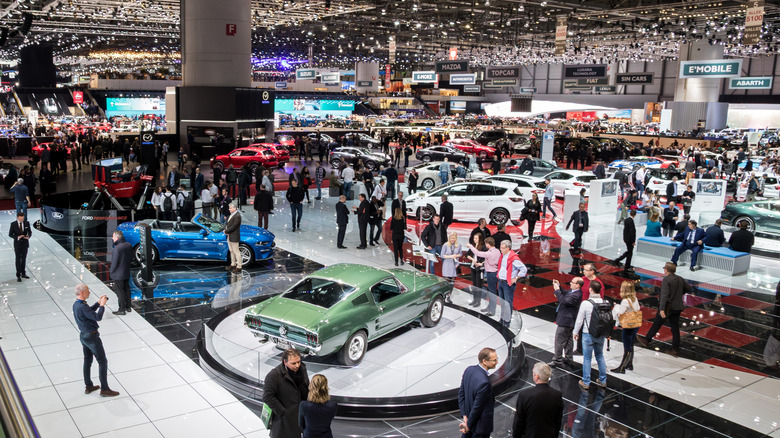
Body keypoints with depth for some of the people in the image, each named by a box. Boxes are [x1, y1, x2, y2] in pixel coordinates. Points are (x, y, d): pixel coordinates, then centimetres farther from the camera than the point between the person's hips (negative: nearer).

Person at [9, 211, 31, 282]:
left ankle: (23, 274, 23)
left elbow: (30, 232, 4)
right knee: (18, 260, 2)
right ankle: (18, 276, 9)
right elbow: (10, 234, -6)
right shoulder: (13, 224, -10)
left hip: (25, 244, 2)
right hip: (17, 244, -2)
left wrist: (28, 236, -19)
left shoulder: (27, 223, -4)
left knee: (24, 259, 12)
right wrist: (17, 237, -23)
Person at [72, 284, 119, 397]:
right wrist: (102, 305, -17)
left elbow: (90, 311, 20)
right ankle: (104, 389, 2)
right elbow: (98, 317, -28)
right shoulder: (82, 307, -27)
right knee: (103, 362, -2)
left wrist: (98, 303, 11)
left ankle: (88, 386, 28)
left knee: (87, 361, 18)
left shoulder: (76, 304, 4)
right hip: (91, 337, -10)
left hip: (83, 336, 10)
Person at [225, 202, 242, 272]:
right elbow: (227, 222, 16)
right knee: (231, 251, 18)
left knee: (236, 252, -3)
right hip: (229, 236, 10)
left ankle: (239, 267, 3)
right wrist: (225, 229, -2)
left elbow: (233, 227, -23)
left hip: (234, 237, -10)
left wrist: (226, 231, -13)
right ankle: (233, 264, 30)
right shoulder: (231, 214, 10)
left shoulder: (237, 216, -21)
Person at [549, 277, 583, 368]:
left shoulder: (576, 295, -27)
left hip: (565, 321, -11)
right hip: (568, 320, 11)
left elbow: (563, 301, -32)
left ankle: (557, 361, 4)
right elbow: (565, 294, 19)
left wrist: (557, 290, -26)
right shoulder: (572, 291, 3)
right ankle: (569, 358, 34)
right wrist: (559, 286, 5)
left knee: (559, 341, -3)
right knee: (568, 339, 21)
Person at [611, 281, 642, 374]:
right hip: (636, 326, 8)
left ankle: (622, 368, 6)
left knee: (627, 349, -2)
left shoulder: (625, 301, -21)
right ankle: (630, 364, 32)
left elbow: (619, 315, -18)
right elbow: (638, 310, 12)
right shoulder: (635, 299, 3)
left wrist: (616, 308, -1)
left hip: (628, 327, -8)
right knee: (630, 346, 21)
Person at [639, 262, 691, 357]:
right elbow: (688, 289, 18)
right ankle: (675, 350, 12)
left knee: (656, 324, 9)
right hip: (677, 307, 6)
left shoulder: (666, 280, -16)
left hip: (668, 307, -6)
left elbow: (664, 295, -26)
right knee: (675, 328, 9)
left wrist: (662, 309, -31)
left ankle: (647, 340, 23)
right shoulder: (680, 279, 5)